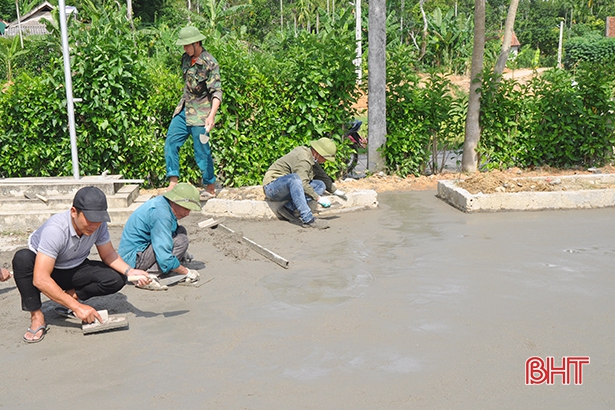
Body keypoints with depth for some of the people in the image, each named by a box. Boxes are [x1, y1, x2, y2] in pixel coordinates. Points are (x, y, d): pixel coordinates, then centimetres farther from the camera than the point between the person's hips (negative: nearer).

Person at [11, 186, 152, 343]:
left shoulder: (99, 224, -20)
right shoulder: (55, 229, -35)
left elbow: (108, 254, -4)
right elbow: (40, 280, -39)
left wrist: (130, 271, -24)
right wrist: (77, 307, -40)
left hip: (74, 269, 4)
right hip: (42, 267, -3)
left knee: (116, 279, -21)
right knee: (22, 258, -37)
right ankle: (36, 316, -22)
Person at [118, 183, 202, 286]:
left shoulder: (162, 201, 5)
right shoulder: (161, 213, -25)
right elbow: (165, 259, -29)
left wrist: (183, 252, 16)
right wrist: (187, 272, -16)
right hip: (134, 258, -10)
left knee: (181, 231, 10)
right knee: (181, 240, -21)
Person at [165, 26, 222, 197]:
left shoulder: (210, 63, -14)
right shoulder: (186, 59, 7)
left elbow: (217, 92, -20)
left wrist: (212, 115, -32)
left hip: (200, 114, -7)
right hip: (183, 110, 7)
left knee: (202, 151, -3)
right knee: (170, 144, 2)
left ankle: (211, 188, 10)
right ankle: (173, 184, 7)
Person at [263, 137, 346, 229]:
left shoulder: (312, 159, 8)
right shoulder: (302, 158, -22)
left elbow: (323, 176, 21)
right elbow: (302, 183, -30)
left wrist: (335, 191, 15)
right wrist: (318, 198, -27)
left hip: (289, 188, 10)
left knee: (320, 185, -1)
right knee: (294, 178, -39)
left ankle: (287, 208, -12)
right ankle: (308, 220, -42)